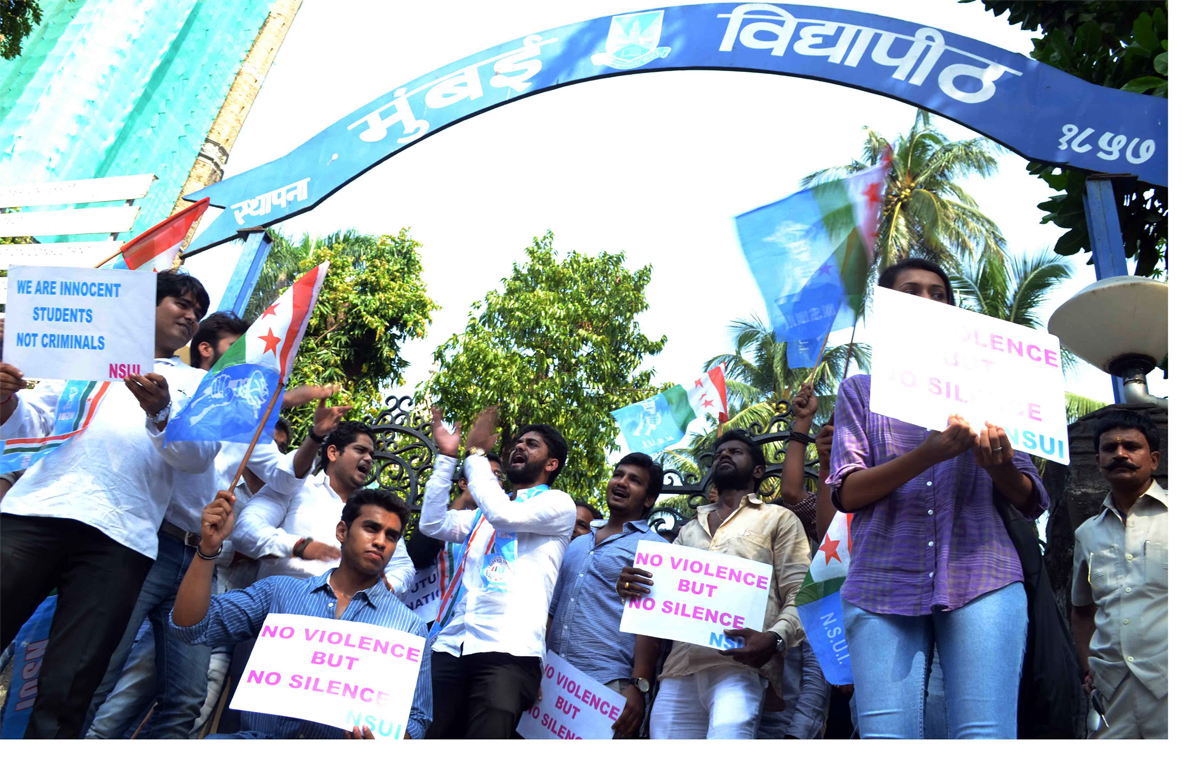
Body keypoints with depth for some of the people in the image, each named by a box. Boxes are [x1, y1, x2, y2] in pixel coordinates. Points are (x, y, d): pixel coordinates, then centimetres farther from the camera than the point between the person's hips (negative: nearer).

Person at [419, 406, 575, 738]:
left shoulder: (559, 504, 6)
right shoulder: (484, 512, 28)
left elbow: (503, 514, -11)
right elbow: (433, 523, 15)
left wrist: (476, 453, 1)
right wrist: (447, 456, 13)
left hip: (508, 652, -6)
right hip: (450, 646, 6)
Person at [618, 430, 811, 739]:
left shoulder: (778, 519, 14)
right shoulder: (689, 530, 29)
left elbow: (800, 596, 4)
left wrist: (775, 638, -17)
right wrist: (630, 587, 1)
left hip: (739, 664, -5)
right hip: (681, 669, 5)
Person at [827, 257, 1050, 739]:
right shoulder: (861, 389, 16)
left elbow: (1031, 501, 14)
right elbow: (846, 493, 1)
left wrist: (1001, 467, -11)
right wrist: (929, 454, -16)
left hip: (981, 578, 1)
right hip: (884, 585, -1)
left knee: (985, 737, -11)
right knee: (887, 739, -8)